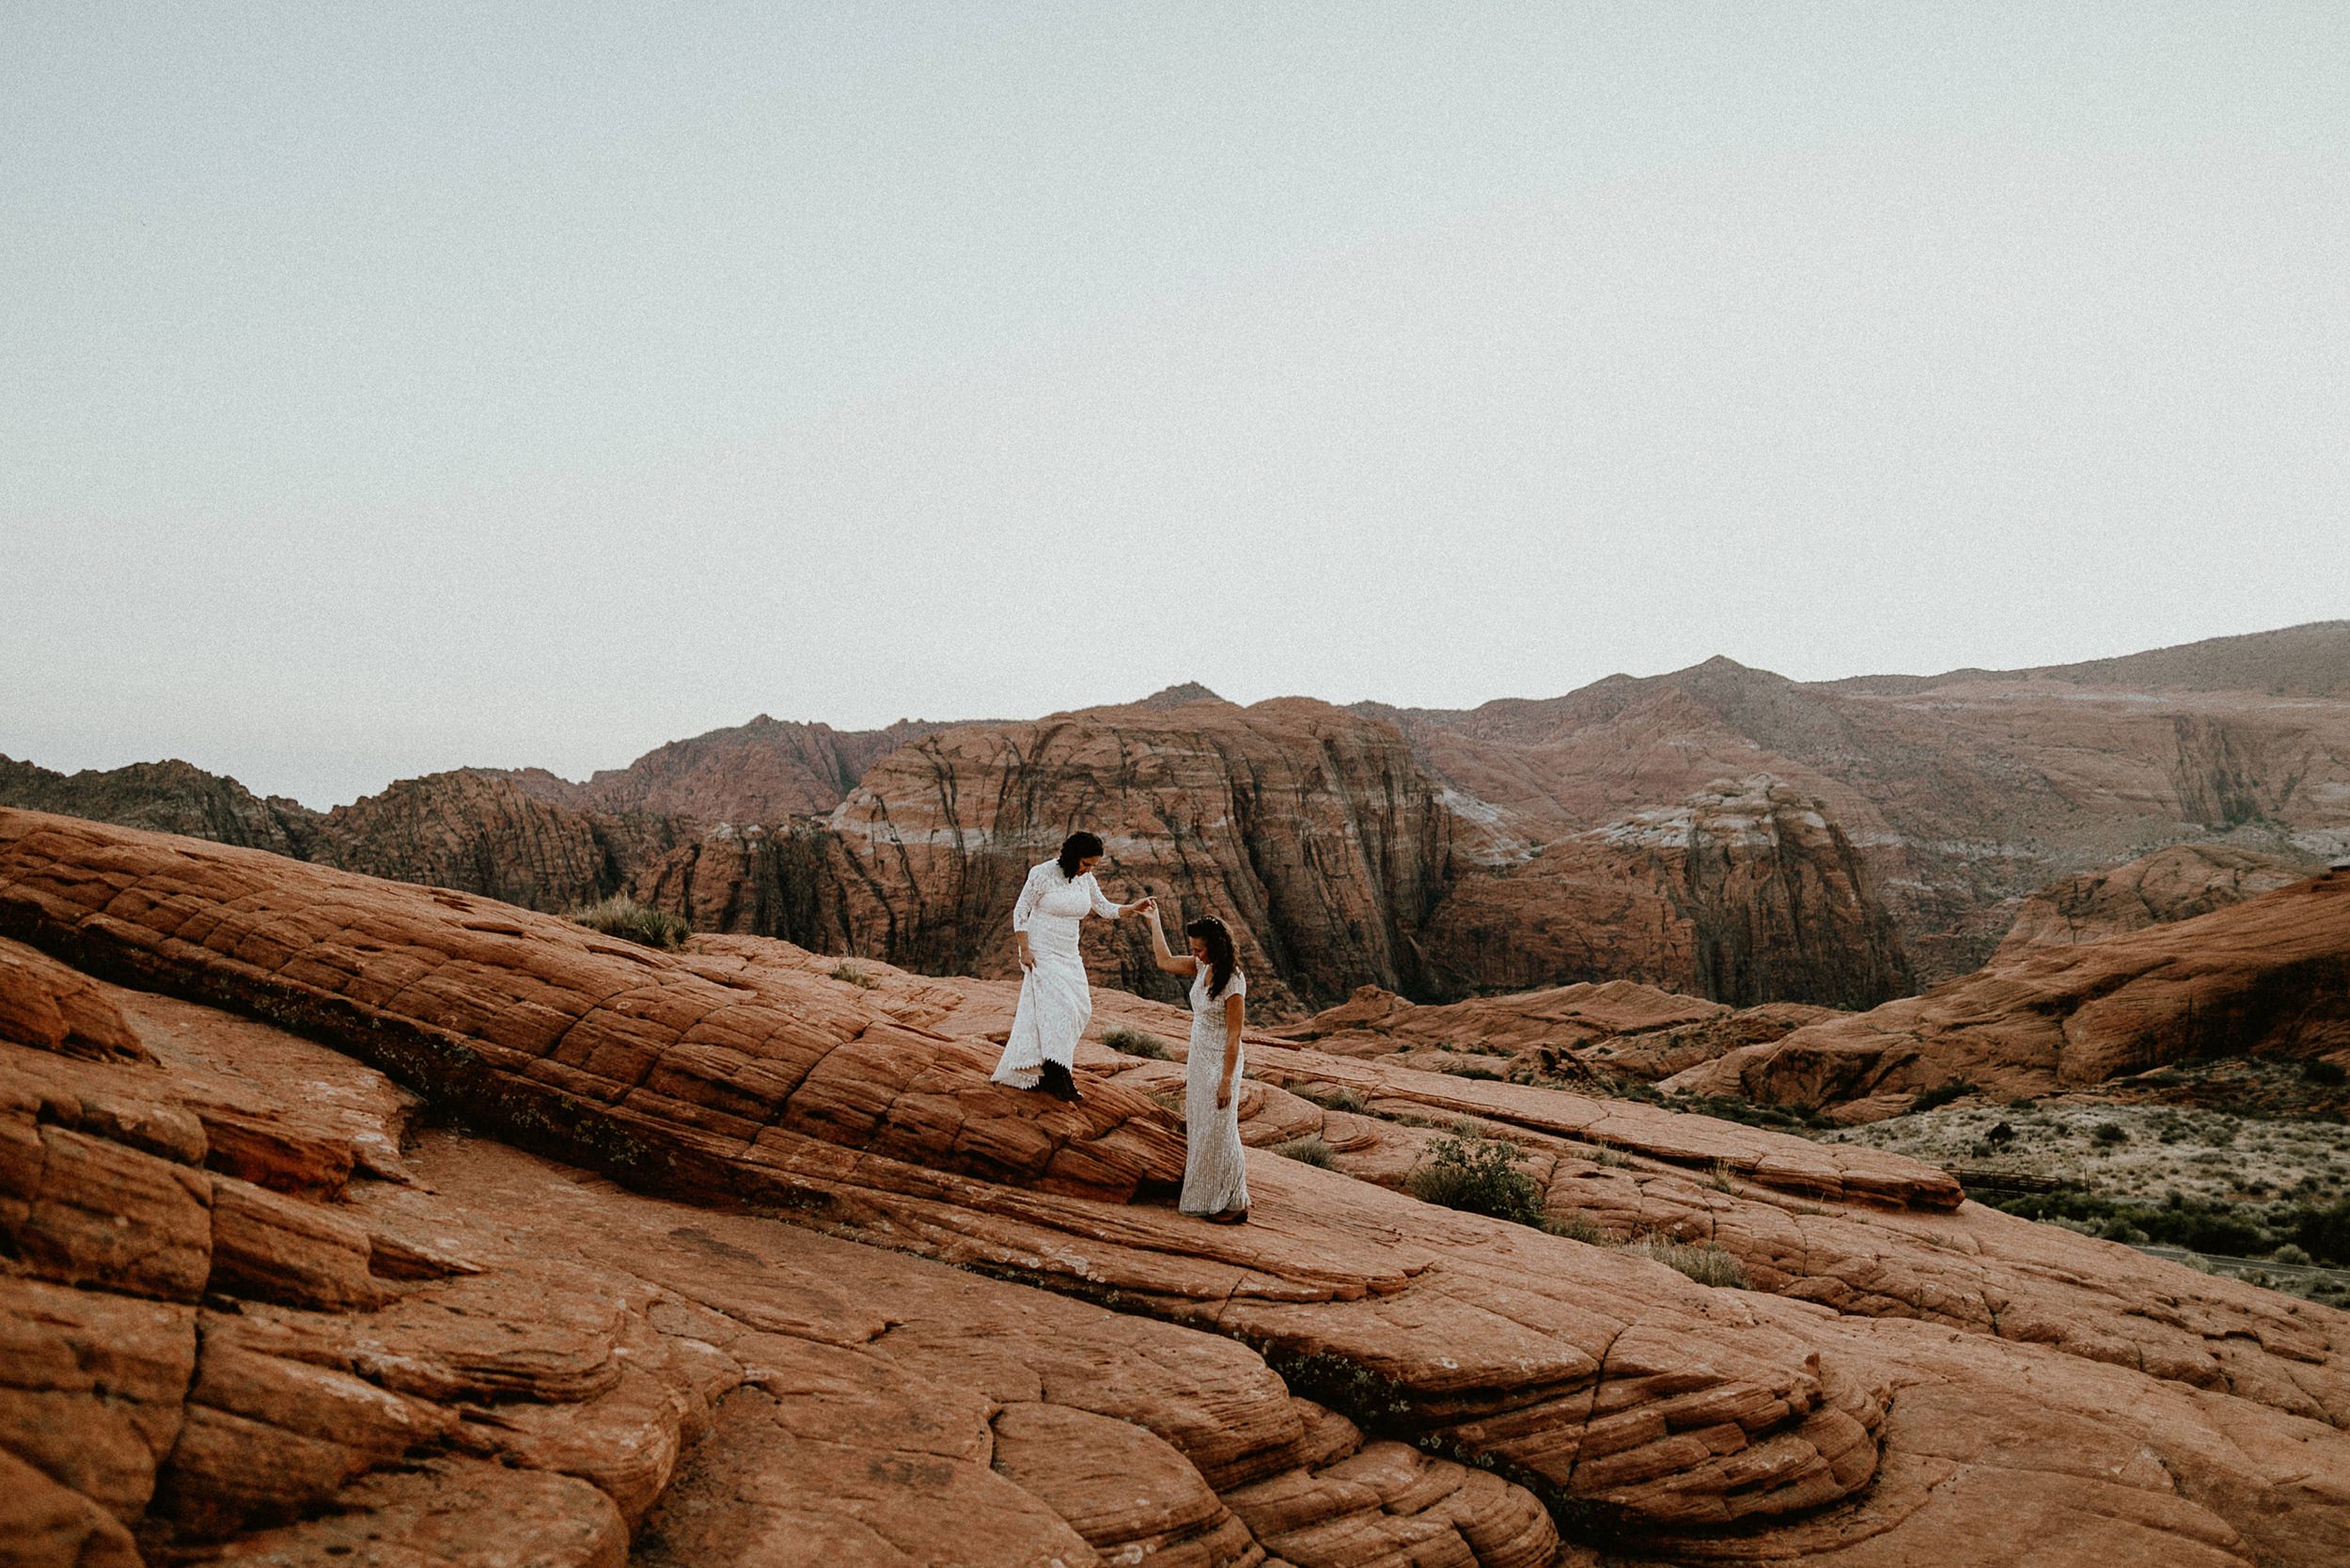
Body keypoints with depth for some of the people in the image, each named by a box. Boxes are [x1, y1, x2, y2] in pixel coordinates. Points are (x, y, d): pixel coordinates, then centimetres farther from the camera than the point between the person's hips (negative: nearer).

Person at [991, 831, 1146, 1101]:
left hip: (1068, 954, 7)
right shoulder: (1042, 874, -15)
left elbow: (1105, 909, 11)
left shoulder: (1085, 879, 3)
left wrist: (1133, 908, -5)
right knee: (1059, 1007, -15)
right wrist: (1025, 950, -15)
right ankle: (1058, 1077, -8)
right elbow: (1020, 912, -10)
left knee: (1081, 1009, 3)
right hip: (1041, 951, -7)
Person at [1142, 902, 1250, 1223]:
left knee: (1218, 1133, -1)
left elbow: (1234, 1036, -20)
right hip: (1199, 1061, 8)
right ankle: (1203, 1197, 27)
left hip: (1220, 1063, -8)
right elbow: (1165, 961, 13)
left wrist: (1226, 1081, -20)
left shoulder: (1232, 981, -22)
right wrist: (1153, 919, 12)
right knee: (1197, 1130, 15)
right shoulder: (1202, 968, 0)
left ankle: (1235, 1205, 9)